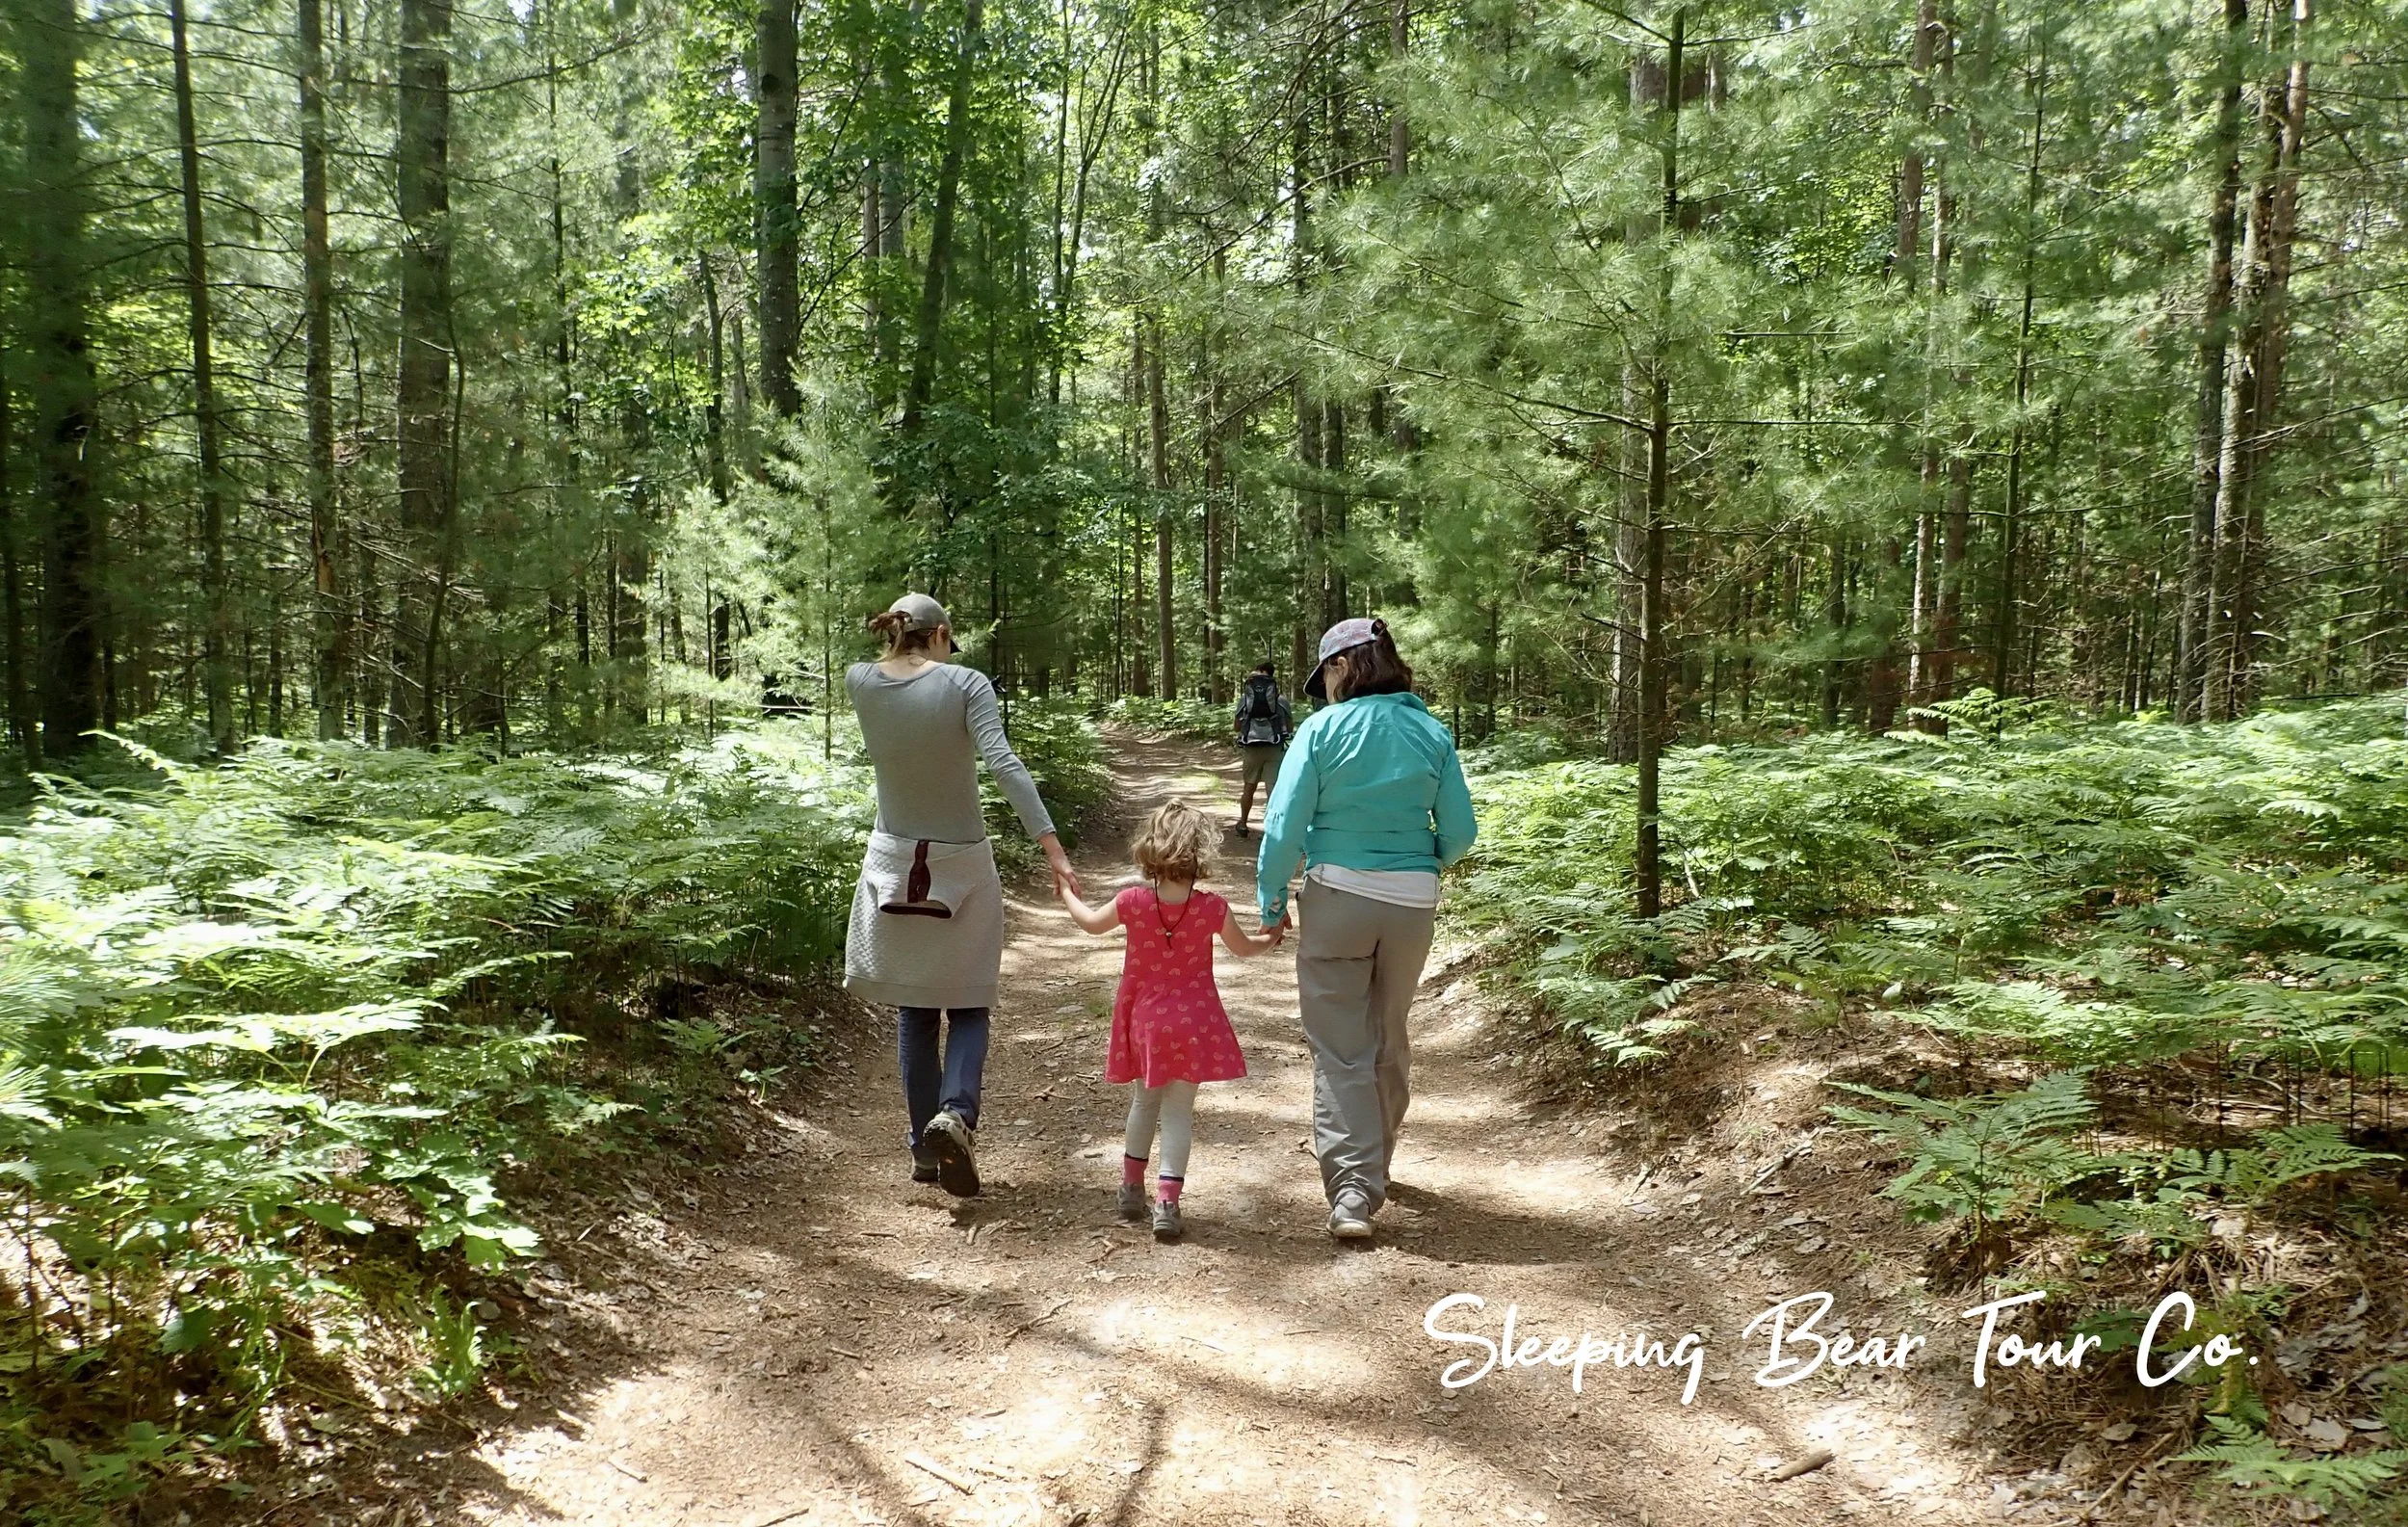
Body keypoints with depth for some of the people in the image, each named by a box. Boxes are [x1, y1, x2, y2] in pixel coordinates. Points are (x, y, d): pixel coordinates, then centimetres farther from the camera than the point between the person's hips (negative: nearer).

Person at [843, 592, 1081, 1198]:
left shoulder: (859, 682, -3)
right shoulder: (965, 684, -13)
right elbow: (1002, 761, -26)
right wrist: (1051, 843, -29)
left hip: (895, 862, 3)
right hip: (961, 863, -3)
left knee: (914, 1010, 13)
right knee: (968, 1006, 10)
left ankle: (925, 1147, 16)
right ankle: (956, 1112, -14)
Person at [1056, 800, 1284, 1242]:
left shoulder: (1133, 902, -12)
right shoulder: (1211, 908, -13)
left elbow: (1093, 923, 9)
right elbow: (1243, 947, 6)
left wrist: (1068, 895, 29)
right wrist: (1270, 938, 28)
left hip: (1143, 1021, 2)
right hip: (1192, 1022, -2)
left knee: (1144, 1102, 21)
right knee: (1179, 1111, 4)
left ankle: (1132, 1188, 31)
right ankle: (1167, 1201, -3)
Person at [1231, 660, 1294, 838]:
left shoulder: (1245, 697, 5)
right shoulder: (1281, 698, 2)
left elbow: (1237, 726, 10)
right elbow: (1290, 726, 8)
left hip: (1251, 748, 2)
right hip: (1275, 749, -2)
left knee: (1249, 787, 18)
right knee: (1274, 790, -2)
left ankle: (1242, 824, 30)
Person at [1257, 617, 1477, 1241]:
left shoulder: (1323, 728, -7)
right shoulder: (1431, 732, 2)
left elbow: (1285, 823, -11)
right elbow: (1461, 831, 2)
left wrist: (1271, 903, 0)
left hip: (1336, 895, -3)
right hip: (1413, 902, 4)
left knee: (1340, 1049, 4)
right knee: (1390, 1040, 21)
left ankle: (1352, 1190, -3)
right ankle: (1375, 1164, 38)